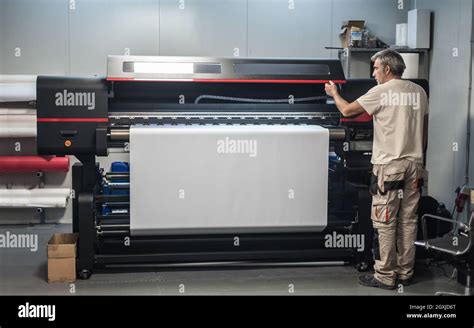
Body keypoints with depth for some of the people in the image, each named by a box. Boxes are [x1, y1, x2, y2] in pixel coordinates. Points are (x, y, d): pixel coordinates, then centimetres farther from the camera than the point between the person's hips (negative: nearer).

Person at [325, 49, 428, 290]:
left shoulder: (381, 92, -10)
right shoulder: (419, 92, 9)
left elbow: (347, 110, -3)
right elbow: (424, 131, 14)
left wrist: (334, 93, 15)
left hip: (389, 166, -6)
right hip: (414, 164, 7)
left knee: (384, 222, -1)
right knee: (408, 221, 11)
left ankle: (385, 276, 4)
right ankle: (405, 273, 18)